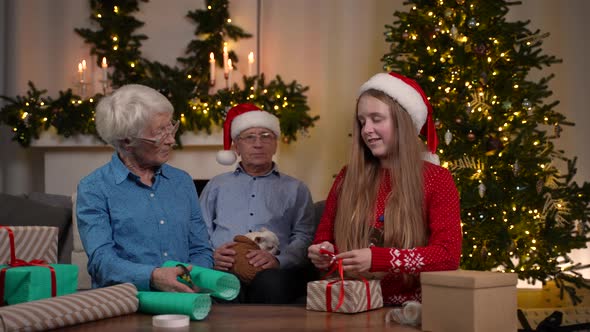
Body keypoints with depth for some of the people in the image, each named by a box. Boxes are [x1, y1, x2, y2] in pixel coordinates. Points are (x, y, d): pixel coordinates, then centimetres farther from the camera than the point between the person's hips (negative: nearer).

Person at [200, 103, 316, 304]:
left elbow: (304, 237, 10)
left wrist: (278, 260, -13)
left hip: (272, 271, 0)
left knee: (272, 283, -38)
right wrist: (211, 255, -7)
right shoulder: (216, 186, 29)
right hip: (222, 271, 0)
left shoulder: (295, 189, 24)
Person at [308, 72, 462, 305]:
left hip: (411, 306, -3)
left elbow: (448, 255, -10)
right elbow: (324, 237, 16)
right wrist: (322, 253, -8)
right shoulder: (348, 177, 11)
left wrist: (377, 259, -20)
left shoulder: (436, 179, 1)